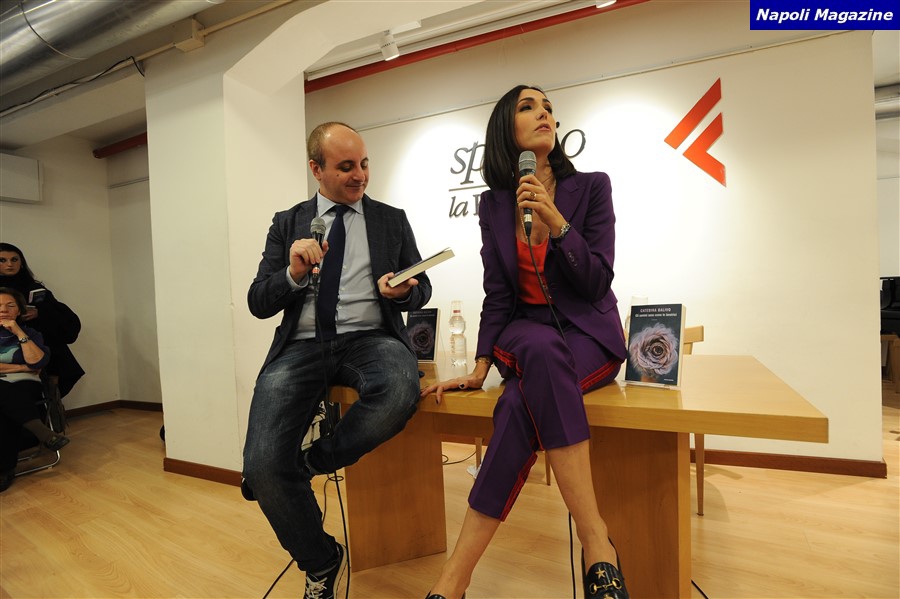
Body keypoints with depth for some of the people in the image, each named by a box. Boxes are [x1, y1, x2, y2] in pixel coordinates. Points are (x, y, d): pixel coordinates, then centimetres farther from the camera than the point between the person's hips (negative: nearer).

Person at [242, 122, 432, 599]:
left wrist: (402, 291, -10)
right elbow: (258, 303, 8)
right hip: (302, 344, 1)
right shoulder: (287, 223, 14)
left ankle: (313, 460, -4)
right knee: (262, 466, -20)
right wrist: (294, 274, -13)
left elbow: (422, 289, 14)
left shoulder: (392, 220, 14)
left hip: (370, 339, 0)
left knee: (401, 391, -36)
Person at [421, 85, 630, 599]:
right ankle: (597, 545, -29)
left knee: (522, 403, -34)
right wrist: (481, 367, -9)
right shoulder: (494, 204, 5)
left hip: (589, 334, -1)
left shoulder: (591, 187, -1)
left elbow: (597, 283, -8)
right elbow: (497, 294, 2)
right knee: (541, 348, -38)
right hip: (524, 334, 1)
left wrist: (556, 221, -22)